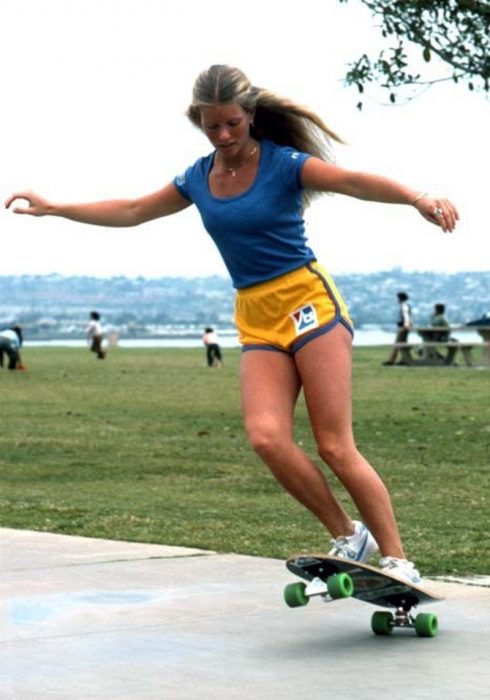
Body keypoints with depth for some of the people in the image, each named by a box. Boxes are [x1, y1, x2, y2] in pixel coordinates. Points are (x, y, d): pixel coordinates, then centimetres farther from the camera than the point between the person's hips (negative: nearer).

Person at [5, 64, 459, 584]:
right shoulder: (198, 180, 10)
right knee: (266, 438, -15)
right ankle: (348, 537, 1)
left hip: (308, 304, -5)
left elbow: (351, 181, -24)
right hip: (256, 320, 5)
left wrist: (417, 198, -41)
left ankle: (397, 562, -2)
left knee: (335, 447, -10)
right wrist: (54, 209, 22)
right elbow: (132, 212, 21)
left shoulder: (283, 164, -8)